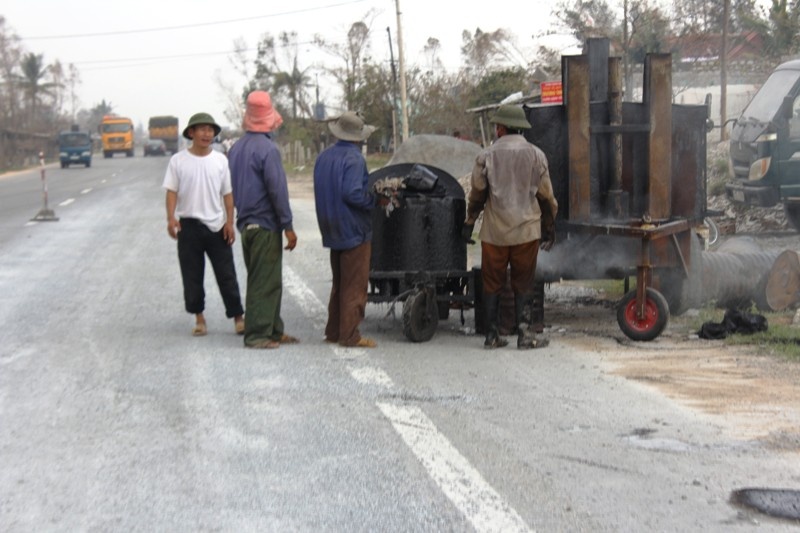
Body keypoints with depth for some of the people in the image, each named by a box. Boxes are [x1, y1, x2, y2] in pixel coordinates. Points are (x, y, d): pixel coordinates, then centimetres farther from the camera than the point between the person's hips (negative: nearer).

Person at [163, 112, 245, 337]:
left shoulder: (220, 160, 3)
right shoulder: (178, 160, -1)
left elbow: (227, 194, 6)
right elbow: (172, 191, -3)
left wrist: (229, 222, -2)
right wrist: (171, 218, -17)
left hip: (217, 226, 1)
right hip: (189, 225, -1)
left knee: (227, 275, 2)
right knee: (192, 276, 5)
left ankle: (238, 317, 8)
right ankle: (199, 318, 17)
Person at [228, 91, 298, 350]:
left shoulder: (236, 148, 10)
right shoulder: (267, 148, -15)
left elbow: (231, 188, 16)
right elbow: (277, 189, -17)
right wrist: (288, 225, -14)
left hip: (245, 223, 8)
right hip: (265, 224, -8)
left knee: (262, 279, 15)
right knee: (265, 282, -3)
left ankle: (273, 330, 22)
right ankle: (257, 334, -2)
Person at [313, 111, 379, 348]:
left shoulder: (323, 156, 9)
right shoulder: (354, 159, -17)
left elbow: (321, 191, 12)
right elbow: (352, 193, -26)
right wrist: (374, 200, -12)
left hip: (332, 230, 8)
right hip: (354, 230, -8)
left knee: (339, 283, 17)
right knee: (354, 285, -1)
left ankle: (334, 331, 20)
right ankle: (349, 335, 1)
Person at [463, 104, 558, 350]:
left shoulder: (487, 156, -2)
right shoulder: (536, 155, 1)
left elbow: (477, 194, 3)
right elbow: (546, 196, 5)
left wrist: (469, 223, 15)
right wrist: (550, 228, 15)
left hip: (494, 231, 0)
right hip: (526, 230, 0)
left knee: (492, 284, 8)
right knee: (523, 284, 7)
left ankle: (492, 335, 11)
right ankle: (525, 333, 3)